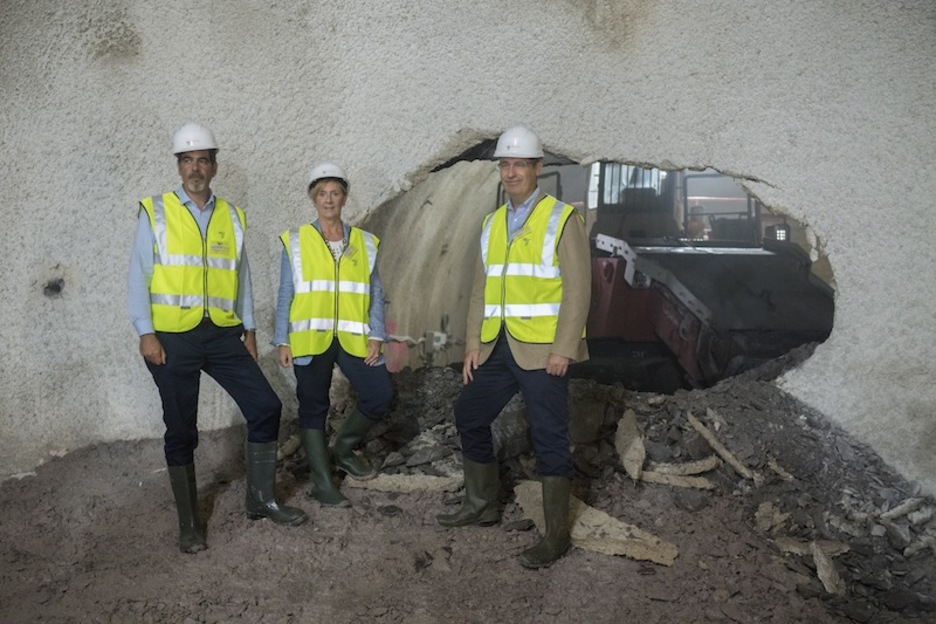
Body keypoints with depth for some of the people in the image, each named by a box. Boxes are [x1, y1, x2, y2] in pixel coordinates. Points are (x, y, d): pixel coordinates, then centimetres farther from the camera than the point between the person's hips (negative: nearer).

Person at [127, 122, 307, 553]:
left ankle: (261, 500, 15)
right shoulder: (155, 213, 0)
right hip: (173, 338, -3)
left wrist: (249, 330, 12)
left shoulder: (232, 217, 10)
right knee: (181, 430, 5)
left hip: (223, 334, 3)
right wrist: (145, 333, -10)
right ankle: (188, 523, 19)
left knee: (265, 407, -2)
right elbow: (139, 277, -3)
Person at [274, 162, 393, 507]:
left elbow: (375, 292, 7)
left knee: (379, 396, -4)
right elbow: (285, 295, 3)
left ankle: (343, 449, 21)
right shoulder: (296, 242, 3)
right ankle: (322, 483, 15)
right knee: (314, 408, 3)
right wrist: (282, 341, -3)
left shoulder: (364, 242, 9)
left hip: (353, 338, 2)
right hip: (311, 338, -2)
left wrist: (376, 336, -3)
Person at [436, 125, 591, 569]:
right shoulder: (492, 223, 14)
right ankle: (482, 504, 33)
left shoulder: (562, 219, -5)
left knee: (549, 439, -2)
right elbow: (482, 288, 15)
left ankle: (556, 535, 9)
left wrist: (564, 349, -16)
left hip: (542, 350, -7)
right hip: (496, 348, 7)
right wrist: (473, 342, 8)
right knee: (469, 417, 15)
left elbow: (578, 288, -10)